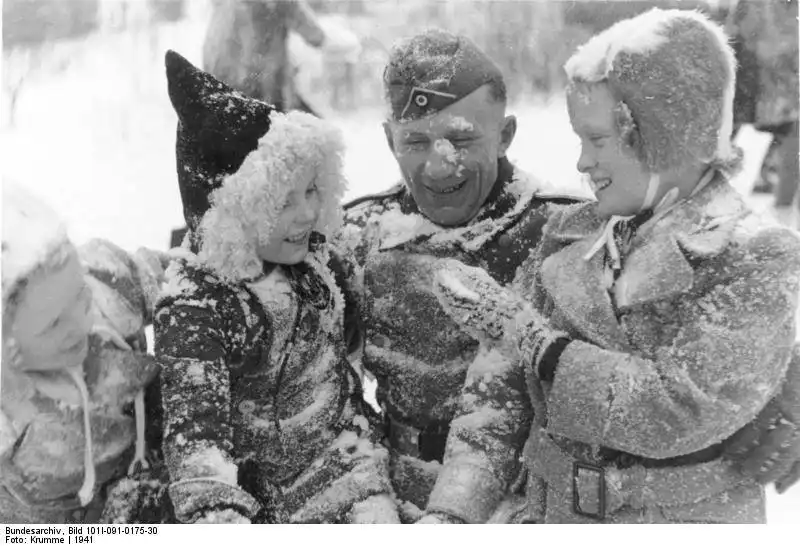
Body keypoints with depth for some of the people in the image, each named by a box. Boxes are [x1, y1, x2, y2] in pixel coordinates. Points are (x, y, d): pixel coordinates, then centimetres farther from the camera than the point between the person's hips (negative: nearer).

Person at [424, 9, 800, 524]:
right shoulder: (567, 235, -2)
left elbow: (678, 412, -22)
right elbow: (499, 388, -4)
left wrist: (523, 330, -19)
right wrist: (451, 510, -17)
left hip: (689, 518, -3)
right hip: (552, 512, 3)